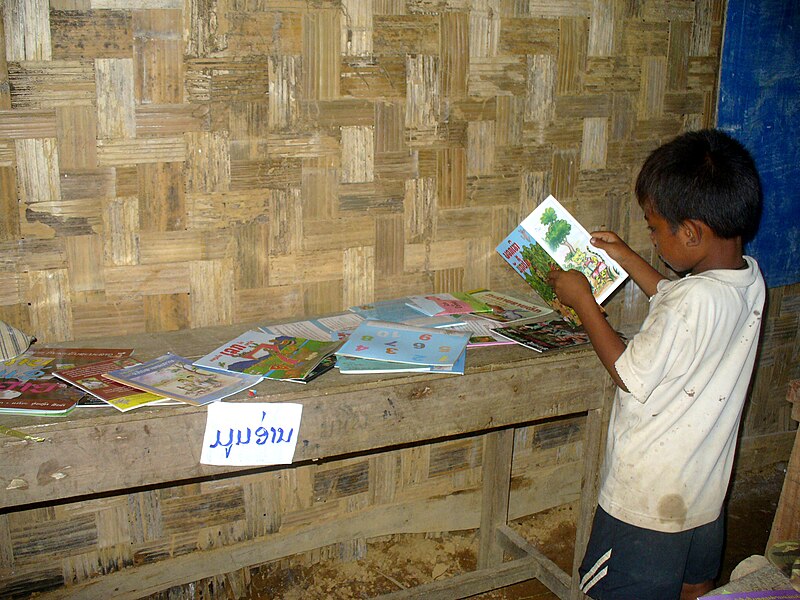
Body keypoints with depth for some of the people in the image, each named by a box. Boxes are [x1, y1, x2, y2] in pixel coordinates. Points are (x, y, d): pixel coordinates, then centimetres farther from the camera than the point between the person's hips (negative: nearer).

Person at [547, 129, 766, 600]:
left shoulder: (694, 301, -32)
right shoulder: (749, 280, -5)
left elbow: (630, 375, -20)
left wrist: (583, 301, -12)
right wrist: (627, 257, 18)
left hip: (651, 494, -8)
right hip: (706, 484, 8)